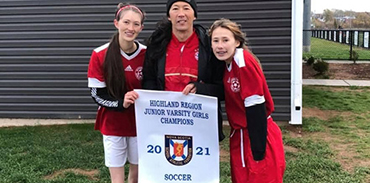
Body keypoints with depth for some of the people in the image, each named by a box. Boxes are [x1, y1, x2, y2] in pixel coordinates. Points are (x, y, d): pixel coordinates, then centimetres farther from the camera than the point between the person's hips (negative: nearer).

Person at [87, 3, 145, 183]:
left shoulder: (146, 54, -6)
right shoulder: (100, 55, -12)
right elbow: (97, 94, -10)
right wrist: (121, 103, -26)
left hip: (139, 122, 2)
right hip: (112, 124, -2)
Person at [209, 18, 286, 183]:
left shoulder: (245, 61, -20)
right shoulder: (228, 63, 5)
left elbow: (256, 106, -22)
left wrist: (259, 151, -21)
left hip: (258, 136, -8)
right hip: (240, 135, 8)